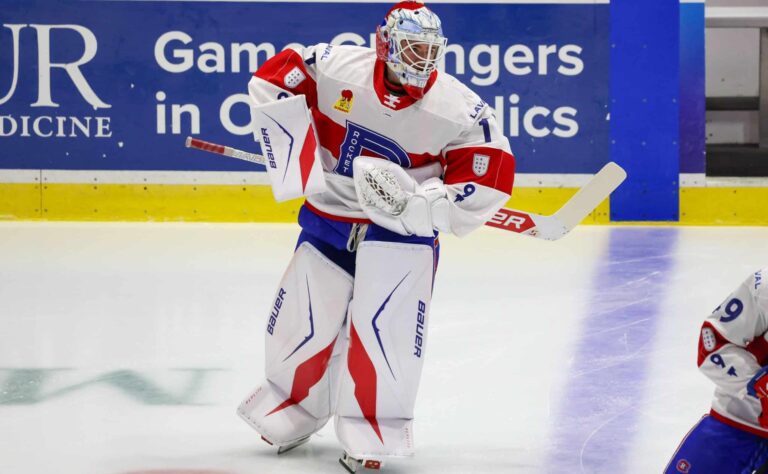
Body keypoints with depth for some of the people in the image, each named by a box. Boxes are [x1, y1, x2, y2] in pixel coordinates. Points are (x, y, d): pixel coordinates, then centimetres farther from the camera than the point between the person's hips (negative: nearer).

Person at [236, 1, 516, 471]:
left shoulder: (458, 109, -16)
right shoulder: (335, 67, -13)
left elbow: (491, 174, -15)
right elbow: (272, 78, 1)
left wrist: (419, 201, -24)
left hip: (404, 230, -2)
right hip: (330, 216, 2)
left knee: (384, 330, -16)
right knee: (302, 325, 10)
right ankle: (290, 413, 36)